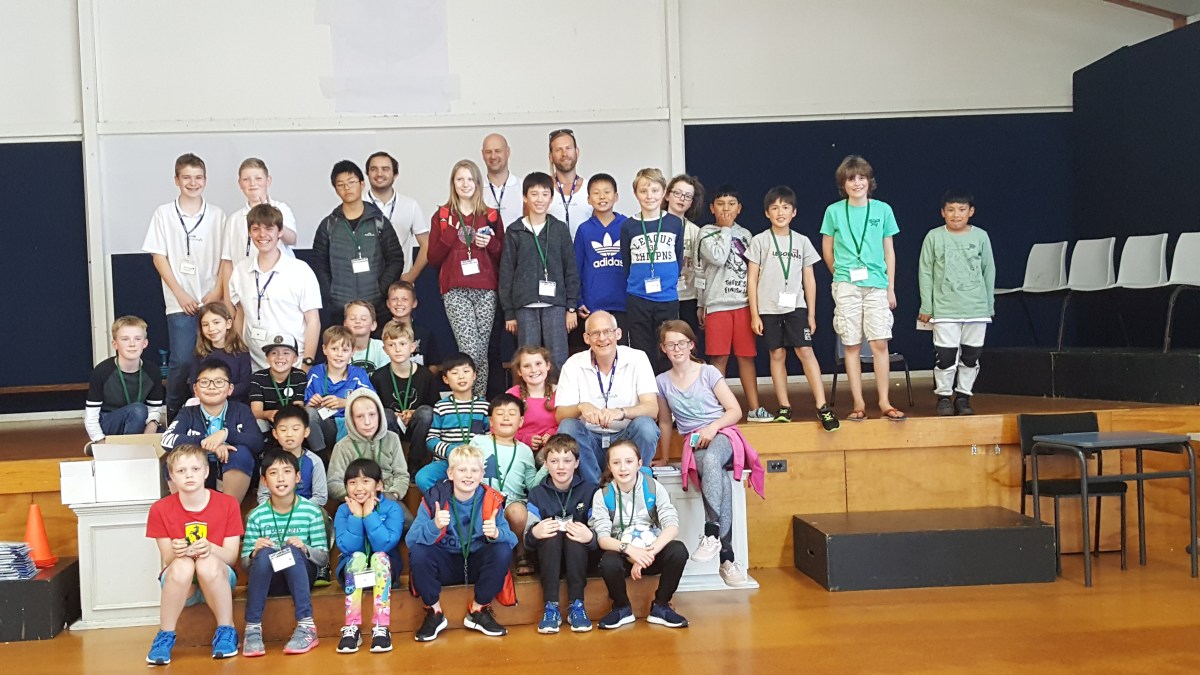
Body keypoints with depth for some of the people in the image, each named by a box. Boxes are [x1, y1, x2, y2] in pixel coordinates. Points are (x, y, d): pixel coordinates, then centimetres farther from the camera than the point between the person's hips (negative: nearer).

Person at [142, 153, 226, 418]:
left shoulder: (217, 214, 8)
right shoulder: (164, 214, 4)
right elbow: (159, 257, 2)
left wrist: (217, 292, -4)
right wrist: (181, 294, -5)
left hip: (212, 301, 1)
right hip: (180, 303, -1)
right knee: (181, 361, -8)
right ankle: (174, 416, 6)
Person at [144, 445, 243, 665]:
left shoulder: (227, 504, -5)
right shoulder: (160, 509, -5)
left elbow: (231, 556, -8)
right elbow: (167, 559, -6)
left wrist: (210, 548, -31)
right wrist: (174, 551, -31)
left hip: (218, 579, 0)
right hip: (179, 583, 0)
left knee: (208, 563, -35)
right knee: (182, 564, -35)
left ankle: (226, 631, -18)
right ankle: (165, 636, -20)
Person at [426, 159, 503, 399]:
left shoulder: (490, 216, 13)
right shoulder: (442, 215, 9)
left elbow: (502, 256, 15)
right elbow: (433, 257, 6)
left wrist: (490, 243, -5)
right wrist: (450, 233, -7)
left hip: (486, 291, 2)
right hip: (456, 291, -2)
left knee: (482, 352, 0)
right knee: (471, 350, -15)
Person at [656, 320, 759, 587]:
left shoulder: (709, 372, 4)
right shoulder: (662, 382, 12)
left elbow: (735, 410, 2)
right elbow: (665, 422, 21)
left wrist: (713, 427, -14)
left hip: (722, 434, -1)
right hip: (692, 442, 1)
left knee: (711, 459, -42)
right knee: (721, 480, -35)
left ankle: (712, 533, -49)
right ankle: (727, 557, -42)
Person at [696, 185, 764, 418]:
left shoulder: (744, 234, 14)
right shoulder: (707, 233, 3)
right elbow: (717, 258, -14)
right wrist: (725, 229, -3)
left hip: (744, 302, 3)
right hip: (717, 303, -3)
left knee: (746, 355, 5)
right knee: (719, 358, -2)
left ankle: (754, 408, 8)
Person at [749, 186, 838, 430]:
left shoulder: (802, 241, 8)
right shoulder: (759, 241, 2)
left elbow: (809, 279, 10)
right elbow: (752, 279, 1)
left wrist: (811, 313, 6)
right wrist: (754, 314, -3)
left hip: (796, 306, 1)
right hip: (769, 308, 0)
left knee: (805, 351, -8)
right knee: (777, 354, 4)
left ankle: (822, 406, -9)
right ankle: (784, 407, 11)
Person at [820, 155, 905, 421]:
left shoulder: (882, 209, 6)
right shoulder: (834, 211, 3)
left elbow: (889, 250, 9)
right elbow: (827, 250, 12)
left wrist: (891, 287, 7)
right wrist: (842, 275, 11)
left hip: (877, 284, 0)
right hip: (846, 286, 0)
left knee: (880, 342, -4)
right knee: (852, 345, 1)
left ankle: (884, 402, 4)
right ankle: (858, 403, 7)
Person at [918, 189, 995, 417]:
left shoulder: (980, 236, 5)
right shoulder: (934, 237, 0)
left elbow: (989, 271, 11)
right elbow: (925, 273, 2)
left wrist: (990, 305, 11)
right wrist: (926, 307, 0)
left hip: (976, 307, 2)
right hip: (944, 308, -2)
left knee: (971, 355, 5)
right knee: (945, 354, -5)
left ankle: (963, 396, 18)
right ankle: (944, 396, 9)